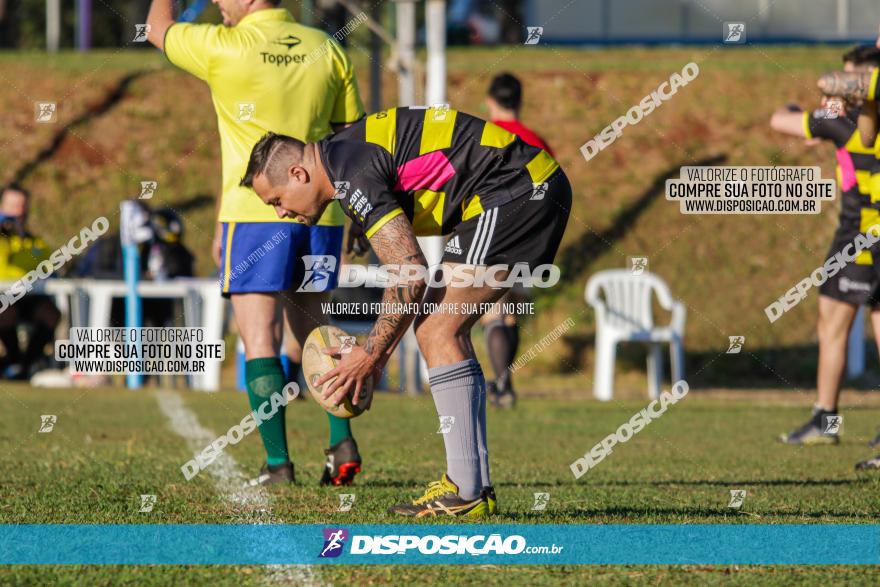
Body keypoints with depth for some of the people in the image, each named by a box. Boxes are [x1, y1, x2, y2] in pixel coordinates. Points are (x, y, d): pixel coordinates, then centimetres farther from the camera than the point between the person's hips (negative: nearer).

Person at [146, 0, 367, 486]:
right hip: (320, 214, 5)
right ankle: (341, 442, 5)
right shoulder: (326, 49, 7)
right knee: (311, 334, 18)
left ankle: (278, 462, -10)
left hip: (255, 213, -5)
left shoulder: (223, 47, -7)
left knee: (259, 341, -3)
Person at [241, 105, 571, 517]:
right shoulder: (352, 157, 17)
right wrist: (379, 352, 20)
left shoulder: (352, 174, -15)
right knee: (442, 329, 12)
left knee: (439, 331, -11)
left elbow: (412, 277, -18)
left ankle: (466, 491, -13)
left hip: (515, 189, -11)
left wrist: (369, 356, -7)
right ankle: (474, 485, 11)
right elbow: (407, 270, 25)